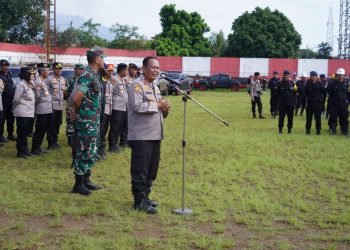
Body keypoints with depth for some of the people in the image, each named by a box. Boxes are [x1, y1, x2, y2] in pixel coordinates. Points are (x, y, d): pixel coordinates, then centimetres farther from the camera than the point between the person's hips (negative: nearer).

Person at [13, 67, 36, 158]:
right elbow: (16, 99, -11)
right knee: (21, 133, -2)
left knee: (26, 133, 14)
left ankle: (25, 150, 22)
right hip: (22, 113, -8)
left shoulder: (31, 84, 13)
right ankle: (20, 152, 4)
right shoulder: (21, 84, -14)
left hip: (29, 113, 8)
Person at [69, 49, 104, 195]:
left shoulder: (93, 75, 12)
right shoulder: (88, 75, -19)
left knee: (91, 152, 17)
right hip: (86, 121, -10)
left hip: (93, 120, 10)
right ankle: (78, 184, 8)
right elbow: (76, 97, -28)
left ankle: (86, 180, 27)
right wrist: (77, 109, -9)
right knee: (84, 152, -1)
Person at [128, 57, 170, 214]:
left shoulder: (155, 87, 20)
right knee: (140, 170, -5)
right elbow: (138, 106, -22)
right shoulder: (136, 85, -8)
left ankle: (145, 196, 24)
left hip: (155, 135, 9)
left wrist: (165, 109, 3)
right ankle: (139, 201, 0)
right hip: (141, 136, -9)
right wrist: (157, 105, -13)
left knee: (152, 169, 13)